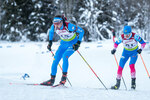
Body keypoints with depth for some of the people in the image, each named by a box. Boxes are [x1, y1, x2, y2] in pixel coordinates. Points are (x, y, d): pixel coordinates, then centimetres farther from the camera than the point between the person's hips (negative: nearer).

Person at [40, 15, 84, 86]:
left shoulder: (69, 26, -32)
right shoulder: (54, 27, -17)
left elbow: (81, 31, -22)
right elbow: (51, 32, 9)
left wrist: (78, 43, -27)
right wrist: (50, 42, 5)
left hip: (73, 43, -5)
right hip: (64, 43, 5)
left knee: (65, 56, -28)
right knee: (55, 59, -6)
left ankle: (64, 77, -17)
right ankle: (52, 80, 4)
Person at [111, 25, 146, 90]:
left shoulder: (135, 36, -27)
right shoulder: (122, 37, -20)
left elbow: (143, 43, -21)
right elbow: (116, 43, -2)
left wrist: (141, 49, -38)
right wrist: (114, 49, -20)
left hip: (134, 52, -3)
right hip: (126, 52, 3)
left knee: (131, 65, -25)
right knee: (120, 67, -3)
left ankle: (133, 82, -17)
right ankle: (118, 83, 11)